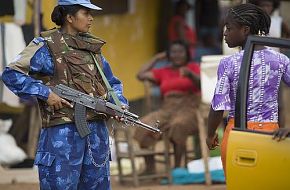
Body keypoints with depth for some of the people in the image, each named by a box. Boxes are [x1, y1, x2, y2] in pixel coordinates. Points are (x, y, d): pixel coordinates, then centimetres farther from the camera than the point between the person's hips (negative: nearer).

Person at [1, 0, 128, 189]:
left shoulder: (92, 47, 15)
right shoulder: (46, 46, -4)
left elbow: (112, 82, 23)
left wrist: (120, 104, 3)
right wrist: (45, 93, -15)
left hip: (97, 130, 7)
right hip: (63, 131, -6)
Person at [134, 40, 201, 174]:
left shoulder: (193, 67, 13)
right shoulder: (163, 72, 21)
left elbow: (201, 83, -3)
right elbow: (141, 75, 14)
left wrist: (190, 75, -22)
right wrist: (156, 59, 19)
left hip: (188, 109, -3)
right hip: (166, 110, 3)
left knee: (178, 124, -39)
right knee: (145, 125, -26)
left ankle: (177, 166, -34)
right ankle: (149, 167, -24)